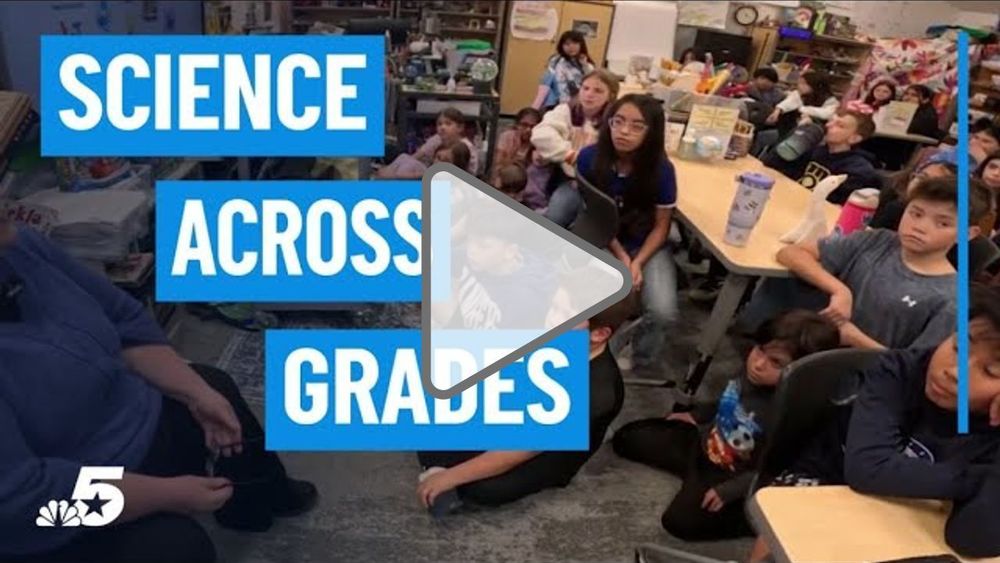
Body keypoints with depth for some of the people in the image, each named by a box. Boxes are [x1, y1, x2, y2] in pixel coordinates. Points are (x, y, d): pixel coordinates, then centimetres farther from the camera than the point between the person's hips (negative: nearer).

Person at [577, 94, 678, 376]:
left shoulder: (661, 169, -18)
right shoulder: (589, 158, -16)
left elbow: (661, 225, -7)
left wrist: (638, 262, -21)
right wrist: (621, 257, -16)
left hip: (647, 245, 0)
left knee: (663, 312, -23)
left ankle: (640, 363, 10)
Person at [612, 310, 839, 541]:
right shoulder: (751, 374, -12)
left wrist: (729, 491, -25)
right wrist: (696, 416, 14)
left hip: (728, 475, -7)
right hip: (703, 442, 7)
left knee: (680, 522, -25)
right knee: (628, 438, 10)